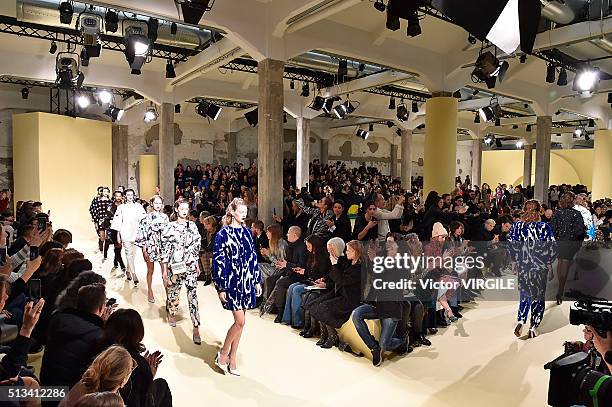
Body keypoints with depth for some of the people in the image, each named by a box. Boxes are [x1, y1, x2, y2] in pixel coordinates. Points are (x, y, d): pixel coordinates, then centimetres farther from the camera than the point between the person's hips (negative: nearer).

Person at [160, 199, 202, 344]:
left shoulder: (192, 226, 5)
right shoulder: (170, 227, -3)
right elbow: (165, 249, -3)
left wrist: (197, 265, 12)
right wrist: (164, 269, -4)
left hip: (190, 266, 1)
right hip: (175, 266, -1)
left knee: (193, 294, -4)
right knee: (173, 290, 12)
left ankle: (196, 327, -3)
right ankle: (172, 313, 41)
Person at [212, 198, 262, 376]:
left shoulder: (247, 232, 8)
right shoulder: (223, 234, -8)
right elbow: (218, 261, -9)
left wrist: (257, 281, 11)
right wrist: (221, 288, -11)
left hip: (247, 281, 6)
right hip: (232, 281, -5)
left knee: (239, 322, 10)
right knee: (240, 322, -7)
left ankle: (232, 360, 23)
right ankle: (222, 354, 15)